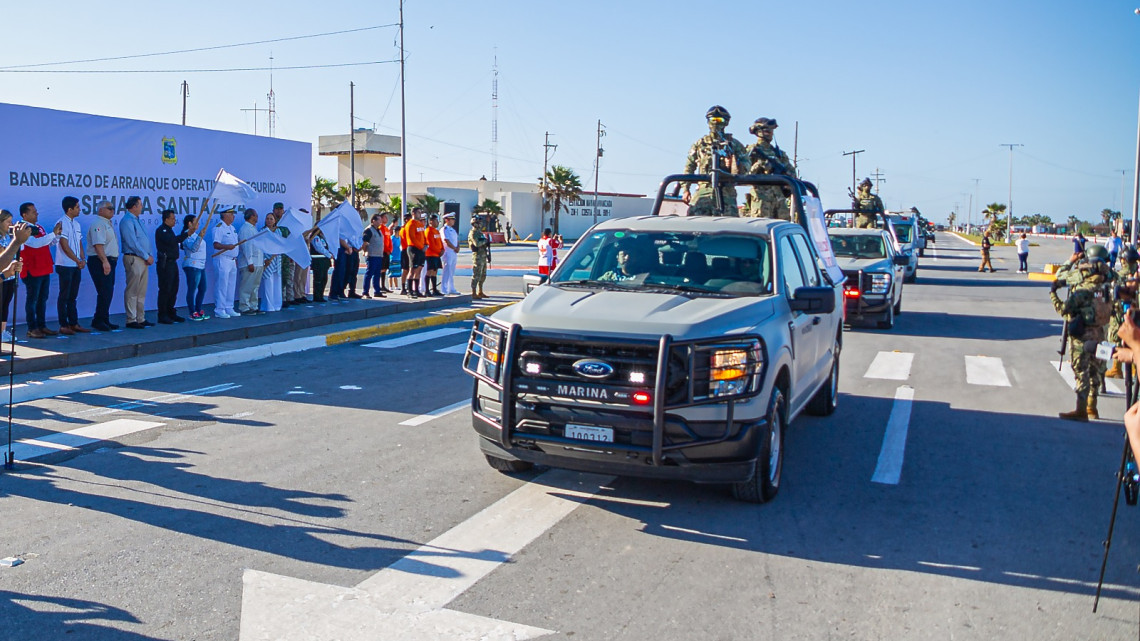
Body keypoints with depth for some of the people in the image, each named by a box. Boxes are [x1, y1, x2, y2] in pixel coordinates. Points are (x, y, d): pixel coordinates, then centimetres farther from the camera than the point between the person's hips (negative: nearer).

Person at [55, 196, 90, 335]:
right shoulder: (62, 223, -11)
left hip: (76, 266, 8)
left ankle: (73, 324, 16)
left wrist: (83, 259, 0)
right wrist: (78, 260, -12)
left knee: (72, 296, 11)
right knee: (64, 296, -2)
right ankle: (63, 326, 2)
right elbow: (65, 246, -15)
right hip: (65, 265, -8)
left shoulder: (76, 223, 14)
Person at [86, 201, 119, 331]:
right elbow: (98, 244, -22)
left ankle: (104, 321, 17)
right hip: (99, 262, -10)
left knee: (108, 293, 11)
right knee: (104, 292, -11)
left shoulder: (108, 223, 21)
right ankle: (98, 321, -6)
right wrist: (105, 261, -28)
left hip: (108, 262, 10)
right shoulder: (98, 223, -12)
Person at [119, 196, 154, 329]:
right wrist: (147, 257, -13)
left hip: (143, 259, 9)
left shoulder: (136, 220, 18)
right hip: (133, 258, -9)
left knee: (142, 291, 11)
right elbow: (132, 243, -17)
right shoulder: (127, 221, -11)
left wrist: (149, 255, 6)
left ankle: (140, 318, 17)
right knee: (132, 291, -6)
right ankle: (131, 320, -4)